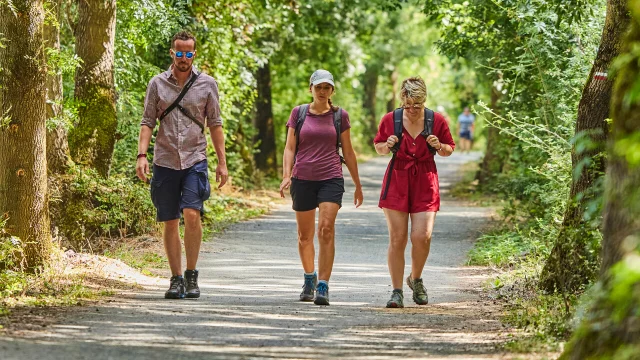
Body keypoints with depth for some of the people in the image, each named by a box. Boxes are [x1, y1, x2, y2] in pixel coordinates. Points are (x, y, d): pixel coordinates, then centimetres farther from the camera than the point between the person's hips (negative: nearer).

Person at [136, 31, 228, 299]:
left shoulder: (207, 84, 5)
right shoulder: (157, 83, 6)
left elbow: (215, 125, 9)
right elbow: (147, 122, 5)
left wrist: (222, 162, 5)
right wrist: (142, 155, -8)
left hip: (195, 160, -1)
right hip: (164, 161, 1)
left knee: (191, 214, -18)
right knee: (170, 222, 3)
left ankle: (191, 274, -4)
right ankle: (176, 279, 12)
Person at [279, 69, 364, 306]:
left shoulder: (339, 115, 5)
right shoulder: (298, 113, 6)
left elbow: (348, 152, 11)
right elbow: (290, 147, 4)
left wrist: (358, 185, 14)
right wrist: (286, 176, -12)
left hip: (331, 179, -1)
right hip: (302, 179, 2)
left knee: (326, 229, -17)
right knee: (304, 236, 9)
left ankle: (323, 287, -18)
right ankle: (309, 278, 34)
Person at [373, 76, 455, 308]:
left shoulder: (437, 121, 0)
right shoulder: (390, 119, 0)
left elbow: (449, 149, 12)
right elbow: (378, 147, 13)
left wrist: (439, 146, -10)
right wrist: (387, 146, -9)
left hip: (425, 182, 0)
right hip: (397, 180, 0)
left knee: (422, 236, -11)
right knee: (397, 239, -4)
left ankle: (416, 279, 17)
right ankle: (397, 291, 3)